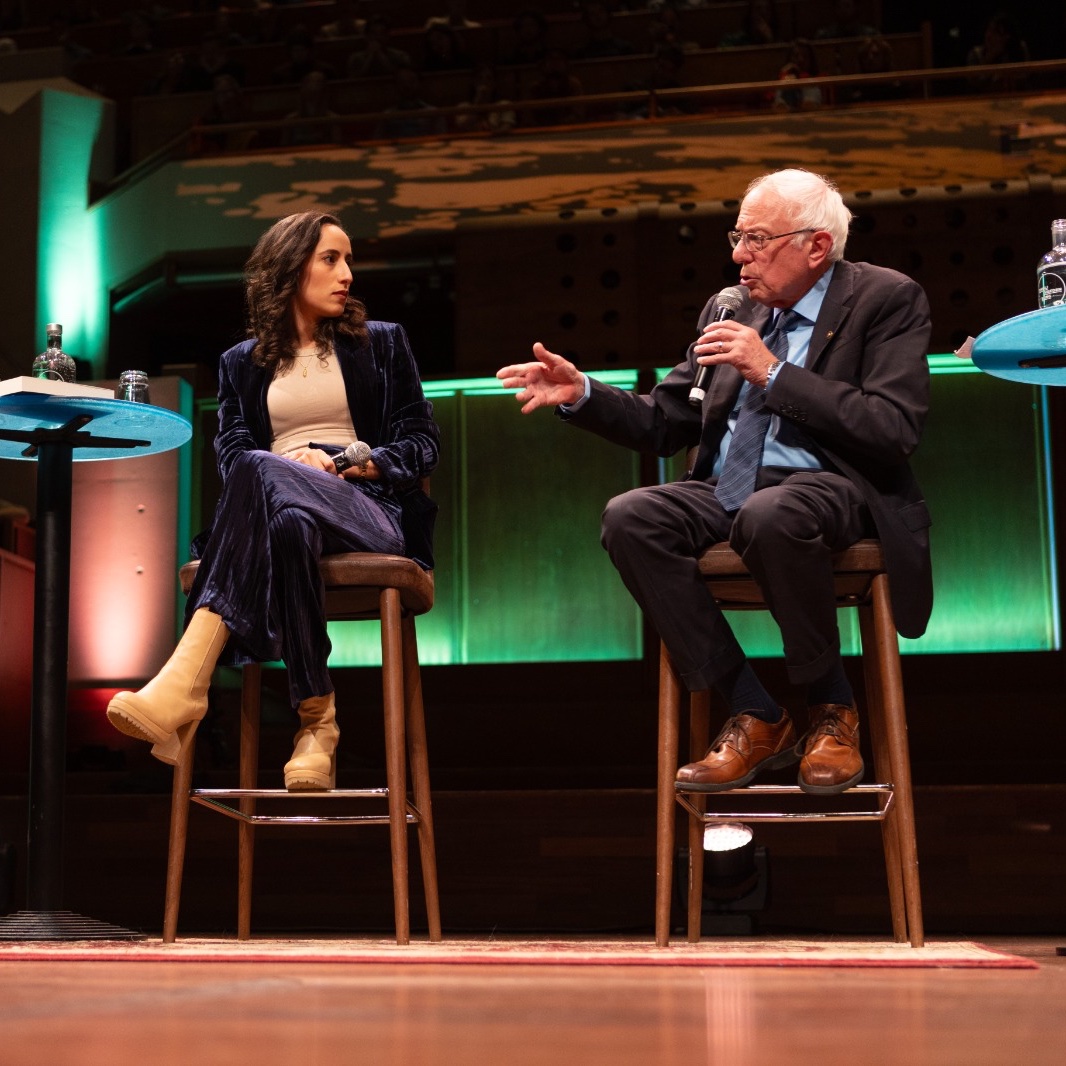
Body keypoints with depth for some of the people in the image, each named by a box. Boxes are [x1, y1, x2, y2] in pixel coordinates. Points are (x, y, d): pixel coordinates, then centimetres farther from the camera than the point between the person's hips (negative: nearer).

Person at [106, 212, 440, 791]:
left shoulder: (381, 343, 22)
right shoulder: (243, 362, 24)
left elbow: (423, 438, 15)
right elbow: (229, 450, 10)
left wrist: (377, 463, -7)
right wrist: (295, 459, -12)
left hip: (366, 510, -1)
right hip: (277, 503, 1)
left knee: (263, 473, -39)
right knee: (286, 524, -43)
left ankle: (184, 683, -50)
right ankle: (316, 721, -46)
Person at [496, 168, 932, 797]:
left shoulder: (887, 298, -1)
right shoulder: (730, 310, 16)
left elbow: (896, 430, -14)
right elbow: (663, 424, 19)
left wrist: (773, 373, -16)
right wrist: (581, 393, 2)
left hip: (831, 487, -6)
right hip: (729, 493, 6)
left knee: (769, 515, -39)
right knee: (630, 518, -23)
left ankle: (832, 711, -13)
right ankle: (755, 717, -14)